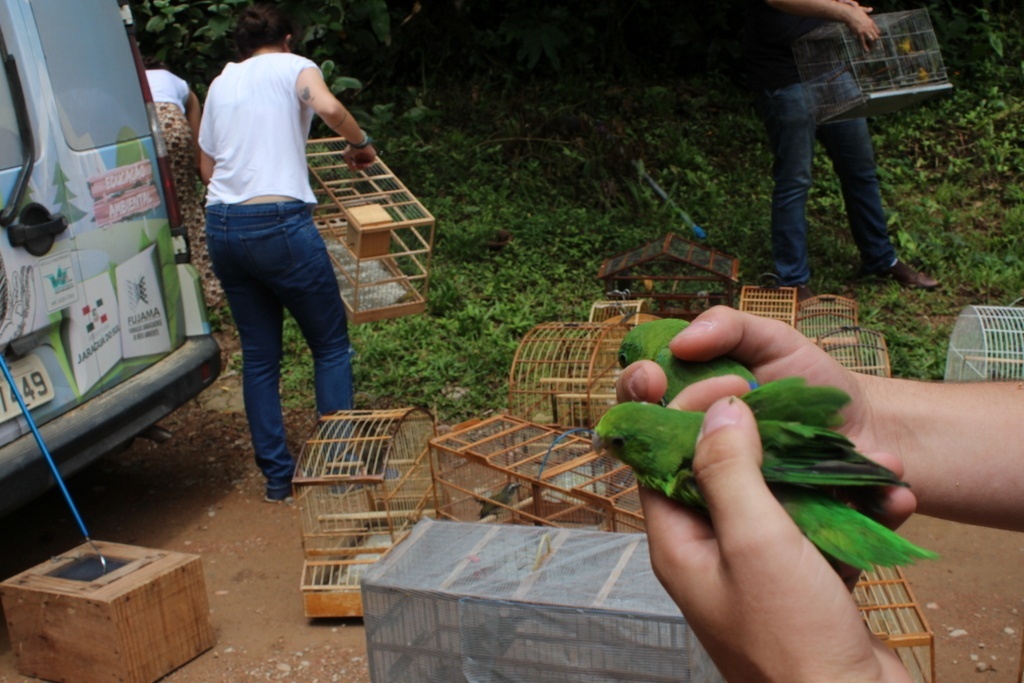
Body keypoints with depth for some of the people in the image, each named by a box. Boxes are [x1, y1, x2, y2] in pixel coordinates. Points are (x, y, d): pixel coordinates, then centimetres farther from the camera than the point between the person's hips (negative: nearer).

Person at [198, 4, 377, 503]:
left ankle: (277, 477, 18)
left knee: (258, 355, 13)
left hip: (222, 227, 6)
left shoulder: (221, 83, 19)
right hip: (279, 223, -5)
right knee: (331, 345, 8)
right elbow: (329, 108, -17)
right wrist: (361, 145, 0)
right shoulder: (292, 67, 5)